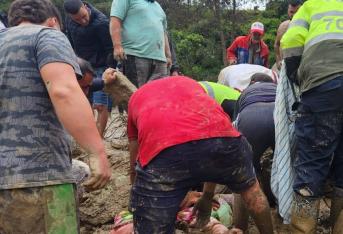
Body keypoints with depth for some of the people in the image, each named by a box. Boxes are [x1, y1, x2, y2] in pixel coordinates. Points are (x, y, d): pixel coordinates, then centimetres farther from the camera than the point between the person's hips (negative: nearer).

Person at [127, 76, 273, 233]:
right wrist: (207, 197, 52)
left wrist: (142, 203, 53)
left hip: (163, 151, -3)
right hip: (220, 135, 3)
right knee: (250, 187, 35)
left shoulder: (136, 98, 37)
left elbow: (135, 168, 38)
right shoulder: (190, 82, 41)